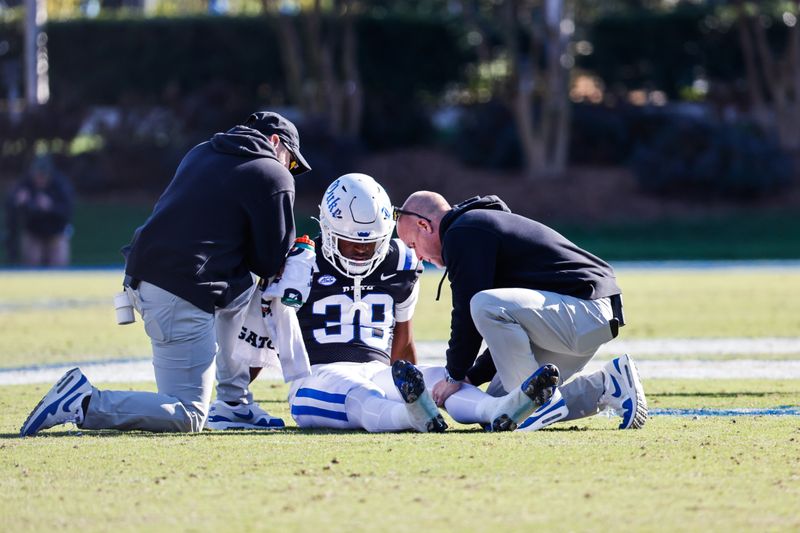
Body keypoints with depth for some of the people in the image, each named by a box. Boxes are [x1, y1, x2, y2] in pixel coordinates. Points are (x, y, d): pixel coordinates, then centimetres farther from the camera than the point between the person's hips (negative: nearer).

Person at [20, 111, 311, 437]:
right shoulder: (273, 177, -1)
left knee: (244, 288, 33)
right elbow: (271, 263, 2)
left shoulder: (201, 153, 19)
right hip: (182, 296, -9)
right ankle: (84, 404, -14)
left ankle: (234, 400, 30)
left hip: (141, 276, 9)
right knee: (188, 417, -3)